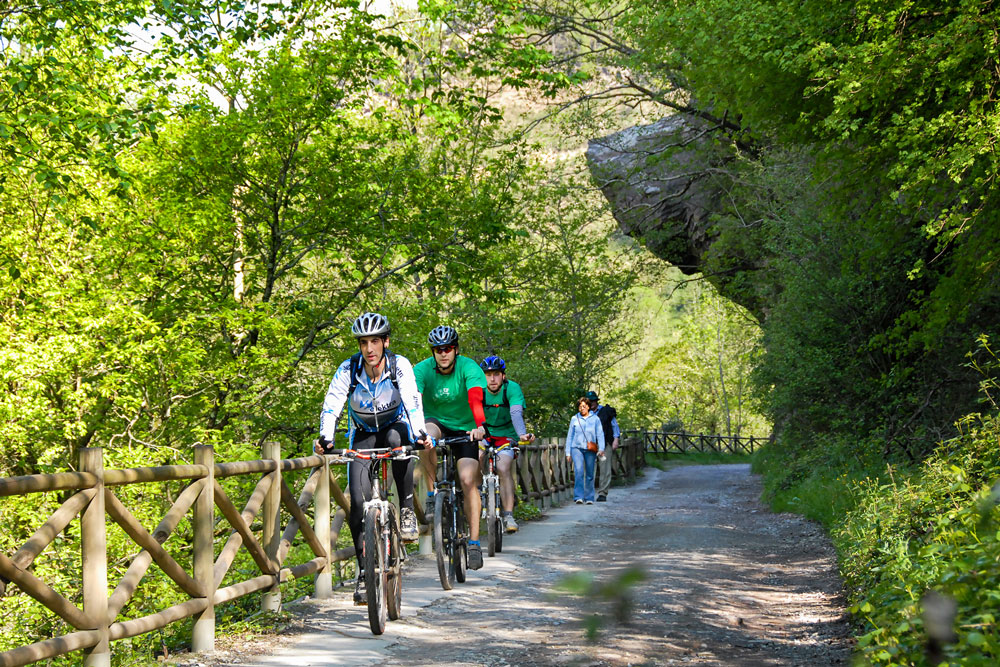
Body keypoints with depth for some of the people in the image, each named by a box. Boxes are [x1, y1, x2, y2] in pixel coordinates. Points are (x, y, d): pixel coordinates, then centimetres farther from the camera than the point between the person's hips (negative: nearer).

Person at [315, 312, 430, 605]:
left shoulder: (399, 365, -19)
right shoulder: (348, 369, -17)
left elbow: (413, 401, -30)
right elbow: (331, 406, -24)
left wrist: (419, 434, -47)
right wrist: (325, 438, -41)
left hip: (394, 426, -1)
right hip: (363, 436, 1)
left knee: (399, 438, -40)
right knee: (359, 502, -13)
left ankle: (407, 510, -25)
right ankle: (364, 570, 0)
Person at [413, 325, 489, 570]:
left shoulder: (468, 368, -19)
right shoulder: (422, 370, -15)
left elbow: (475, 398, -35)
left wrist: (479, 426, -53)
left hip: (464, 428, -1)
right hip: (436, 421, 1)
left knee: (468, 480, -16)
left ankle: (474, 542, -7)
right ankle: (433, 494, -16)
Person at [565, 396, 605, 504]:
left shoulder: (595, 419, 8)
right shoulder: (574, 419, 10)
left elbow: (600, 434, 4)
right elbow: (570, 436, 15)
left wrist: (601, 448, -9)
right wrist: (568, 452, 12)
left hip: (590, 450, 1)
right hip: (577, 448, -1)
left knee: (590, 475, 4)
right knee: (579, 471, -17)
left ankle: (589, 498, 15)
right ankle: (578, 497, -17)